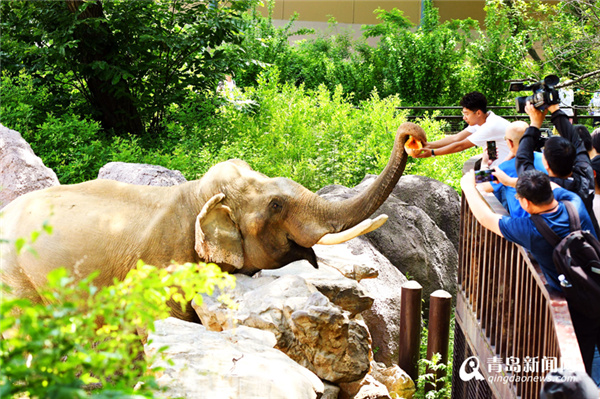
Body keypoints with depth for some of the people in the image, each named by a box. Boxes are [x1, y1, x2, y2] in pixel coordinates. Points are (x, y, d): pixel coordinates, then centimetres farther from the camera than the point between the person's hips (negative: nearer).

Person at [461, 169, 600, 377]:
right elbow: (553, 187, 15)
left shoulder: (530, 230, -23)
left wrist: (468, 187, 12)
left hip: (577, 311, -6)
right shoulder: (575, 204, -11)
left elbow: (485, 217, -5)